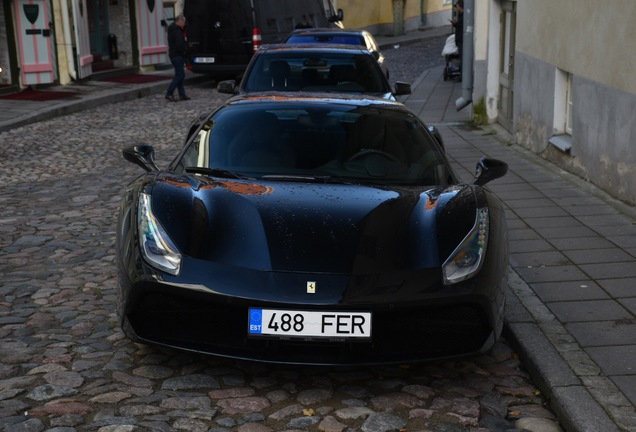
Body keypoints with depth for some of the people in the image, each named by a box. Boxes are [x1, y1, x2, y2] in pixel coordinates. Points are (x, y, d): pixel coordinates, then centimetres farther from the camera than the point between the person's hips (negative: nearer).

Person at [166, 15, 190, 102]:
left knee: (180, 75, 12)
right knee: (179, 75, -8)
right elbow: (179, 45, -25)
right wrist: (183, 52, -11)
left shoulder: (172, 30, 17)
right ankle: (169, 94, -10)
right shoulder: (177, 31, -17)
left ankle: (182, 95, 14)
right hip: (178, 56, -11)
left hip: (173, 55, 11)